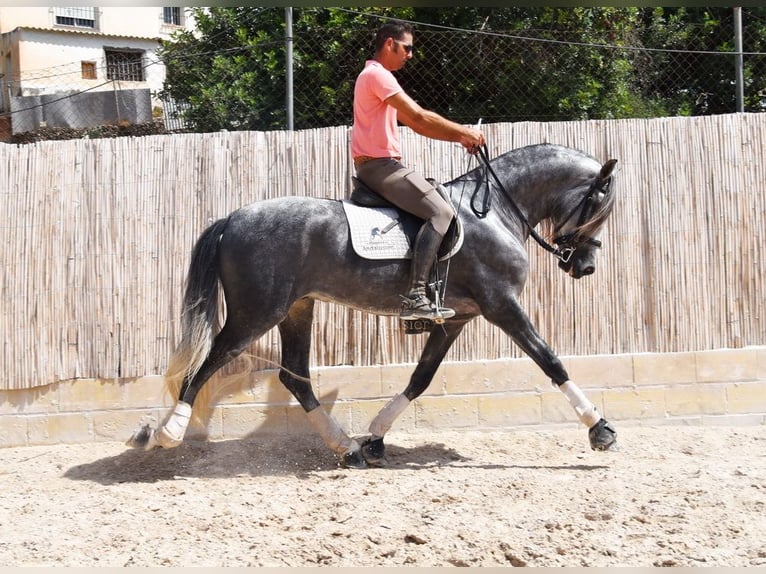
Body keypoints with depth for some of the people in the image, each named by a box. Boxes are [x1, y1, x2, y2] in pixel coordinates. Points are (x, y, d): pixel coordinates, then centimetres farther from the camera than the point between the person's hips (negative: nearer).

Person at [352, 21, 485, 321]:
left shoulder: (377, 76, 23)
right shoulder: (378, 75, -11)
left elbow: (415, 123, 20)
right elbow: (420, 118, -17)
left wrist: (458, 137, 11)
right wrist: (465, 132, -6)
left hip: (377, 165, 11)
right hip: (380, 164, -11)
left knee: (436, 200, 23)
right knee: (441, 212, -21)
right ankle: (415, 296, -30)